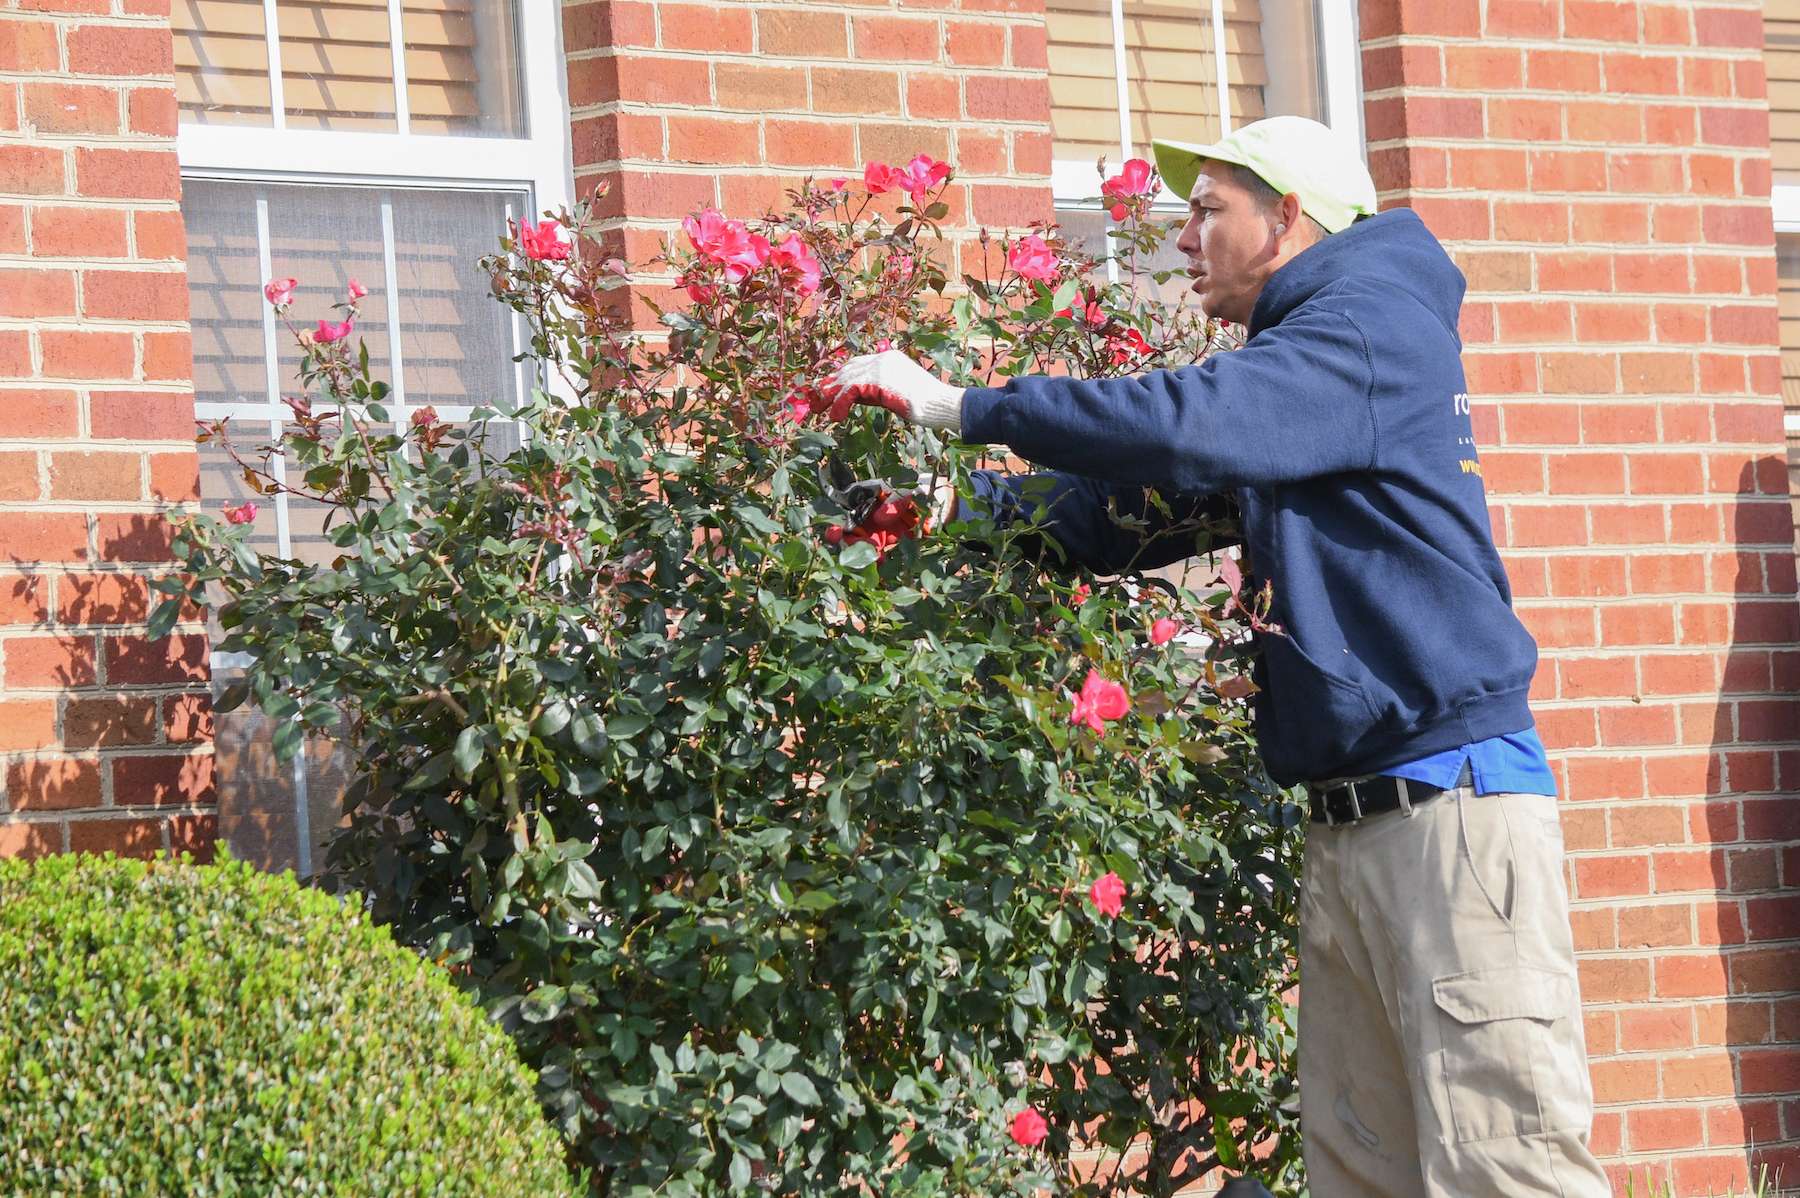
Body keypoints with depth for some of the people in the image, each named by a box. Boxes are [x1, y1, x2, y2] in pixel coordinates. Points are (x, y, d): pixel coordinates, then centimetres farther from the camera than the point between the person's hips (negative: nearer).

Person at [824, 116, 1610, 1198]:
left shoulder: (1373, 323, -7)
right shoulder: (1300, 355, 23)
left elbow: (1184, 427, -22)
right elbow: (1122, 514, 25)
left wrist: (958, 404, -15)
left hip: (1451, 801, -10)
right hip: (1347, 823, 10)